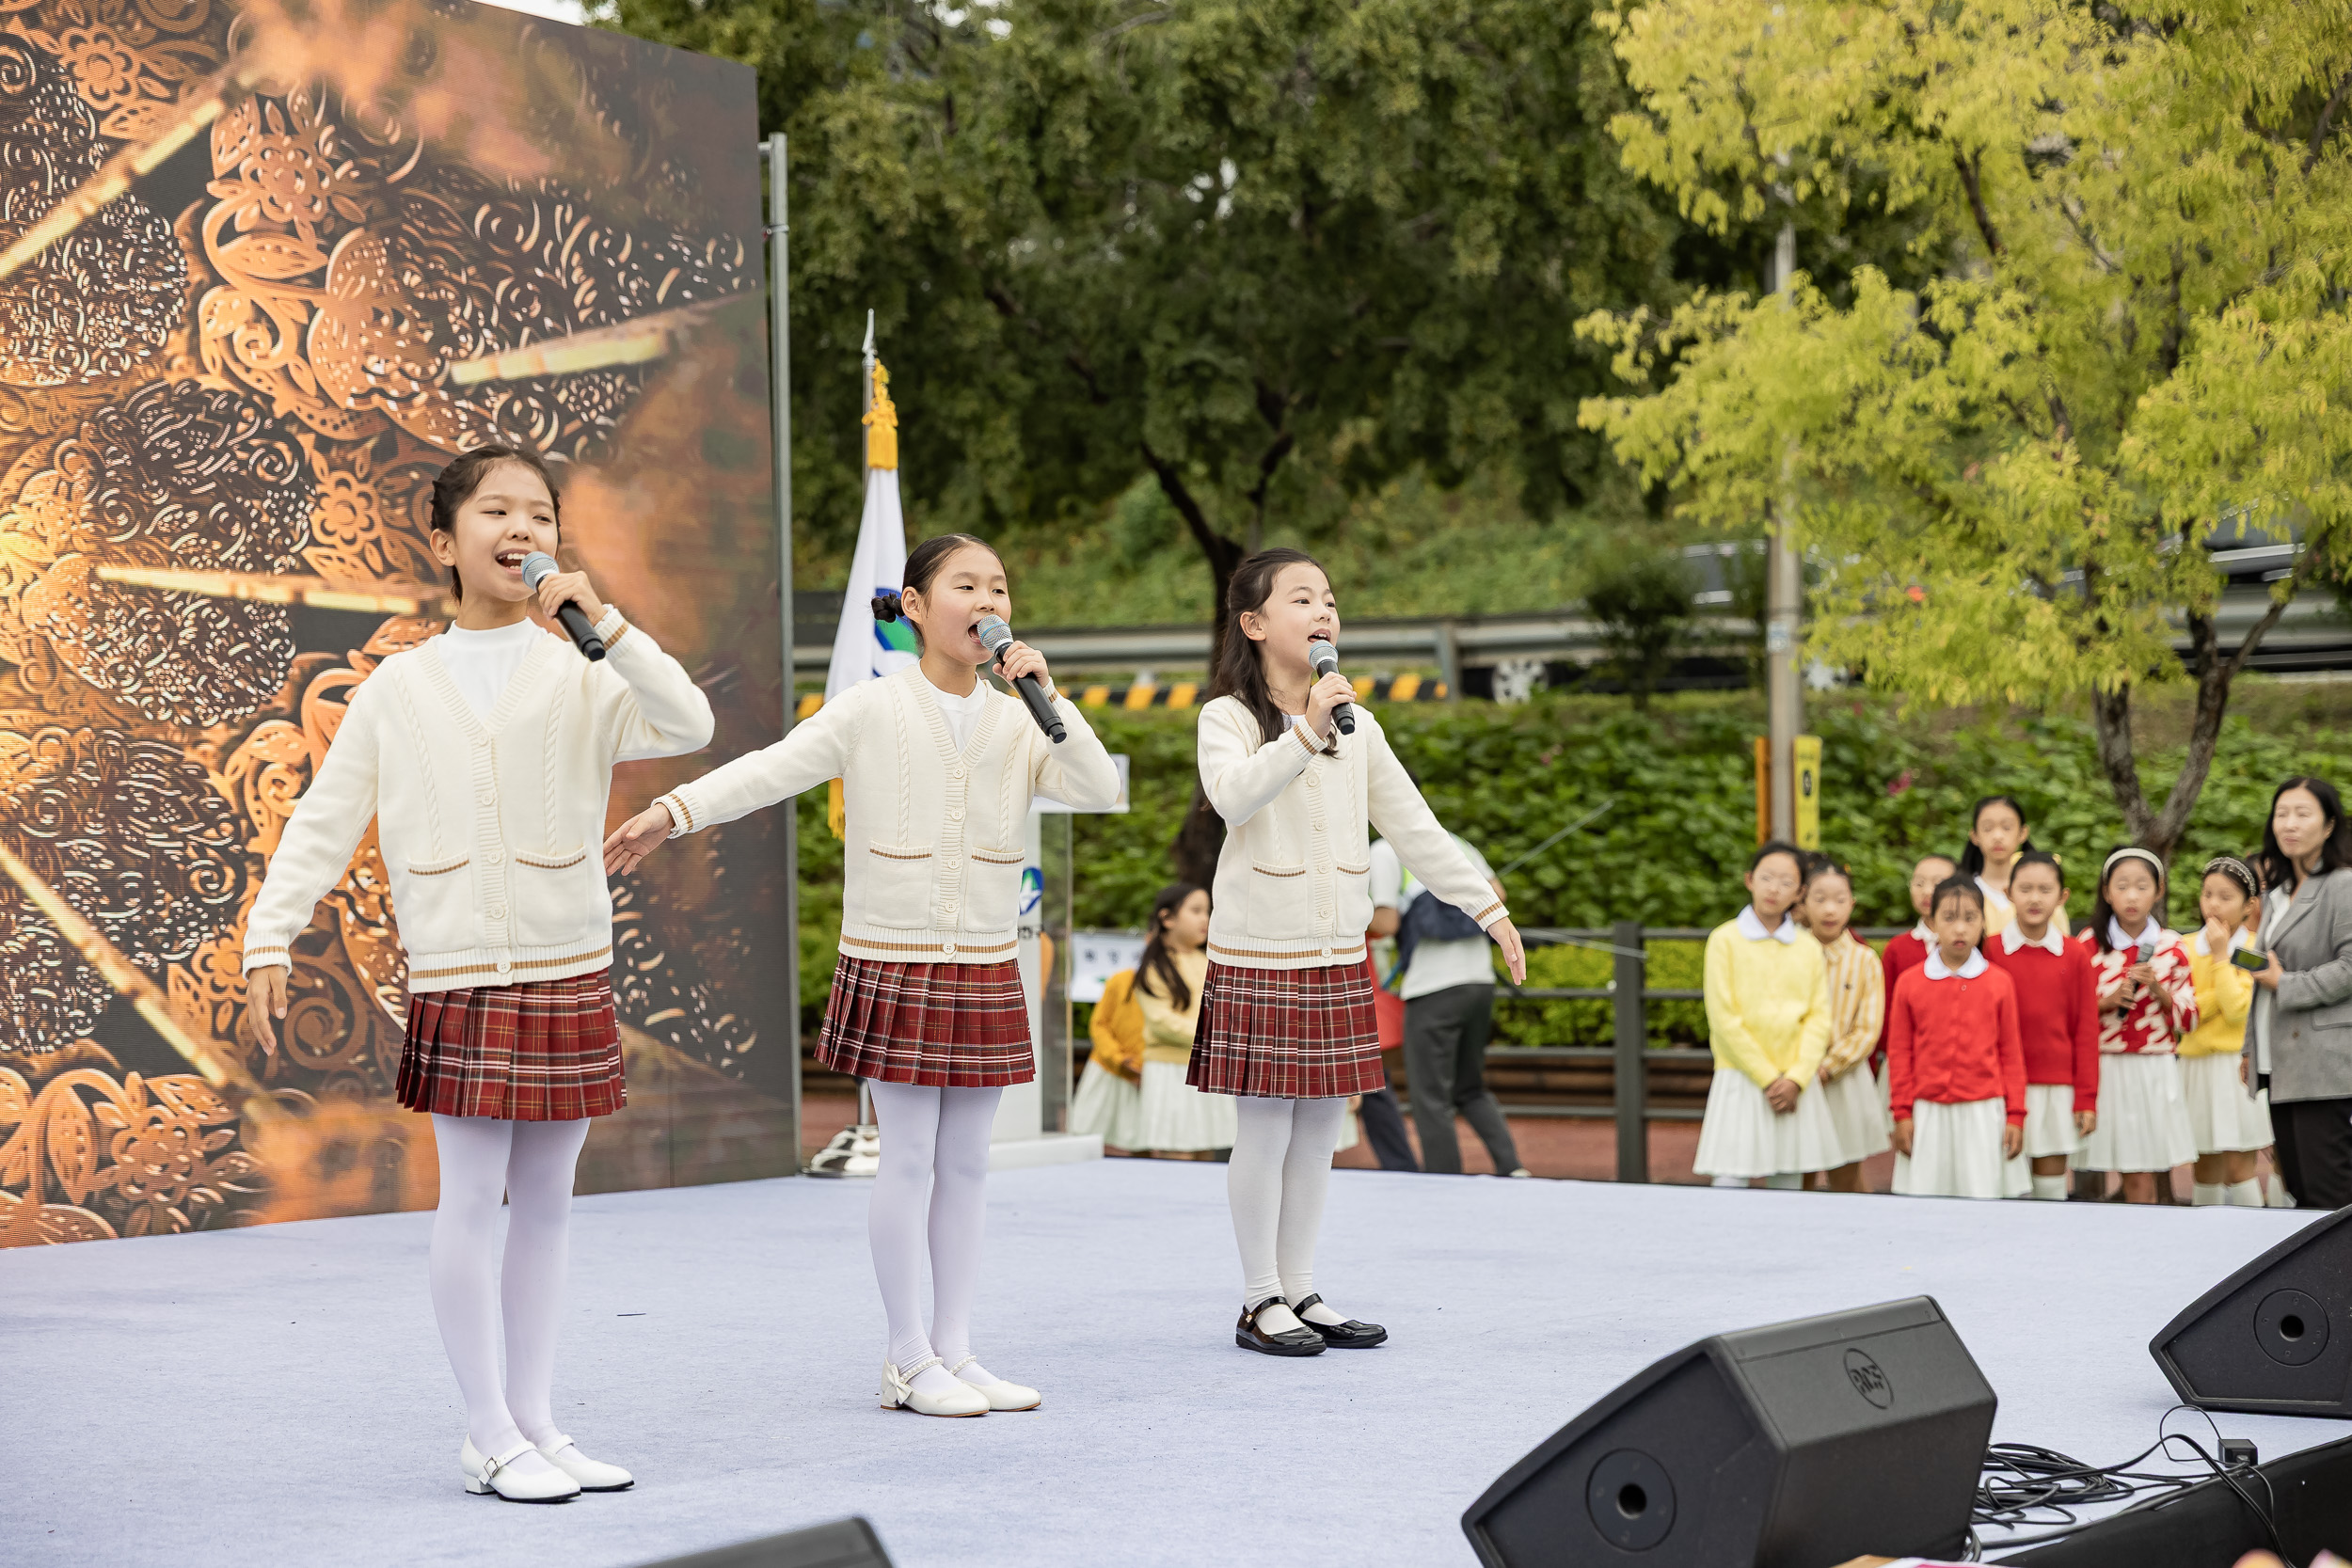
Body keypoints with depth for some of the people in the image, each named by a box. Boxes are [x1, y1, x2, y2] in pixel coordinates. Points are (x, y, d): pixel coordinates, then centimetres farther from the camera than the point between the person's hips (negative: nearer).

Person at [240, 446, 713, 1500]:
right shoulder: (396, 690, 4)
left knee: (545, 1202, 8)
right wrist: (270, 939, -5)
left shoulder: (580, 679, 4)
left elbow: (689, 726, -13)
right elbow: (322, 824, 4)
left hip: (571, 974, 2)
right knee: (472, 1198, -4)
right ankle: (489, 1434, 5)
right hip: (457, 976, -2)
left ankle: (535, 1421, 17)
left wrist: (602, 622, -19)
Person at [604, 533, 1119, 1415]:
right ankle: (909, 1360, 7)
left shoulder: (1017, 724, 6)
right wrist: (672, 812, -26)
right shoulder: (871, 713, -6)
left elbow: (1098, 790, -6)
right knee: (909, 1159, -2)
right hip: (891, 964, -4)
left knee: (966, 1163, 8)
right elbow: (770, 771, -13)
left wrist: (1048, 696, -13)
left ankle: (954, 1350, 16)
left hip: (985, 970, 4)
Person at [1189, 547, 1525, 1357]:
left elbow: (1415, 827, 11)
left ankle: (1300, 1291, 17)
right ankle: (1260, 1299, 6)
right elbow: (1232, 796, -26)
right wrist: (1306, 732, -34)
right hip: (1258, 952, -5)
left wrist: (1489, 908, 7)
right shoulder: (1229, 716, -6)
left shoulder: (1356, 727, 10)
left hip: (1338, 955, 5)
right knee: (1265, 1125, -3)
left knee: (1319, 1128, 8)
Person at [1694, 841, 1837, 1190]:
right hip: (1742, 1081, -4)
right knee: (1731, 1182, -10)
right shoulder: (1725, 939, -2)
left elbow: (1819, 1017, 4)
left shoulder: (1809, 948, 9)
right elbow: (1723, 1018, -7)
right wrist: (1767, 1078, -10)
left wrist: (1795, 1079, -9)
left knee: (1789, 1187, 6)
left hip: (1795, 1086, 4)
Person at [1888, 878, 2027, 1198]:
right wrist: (1902, 1114, 4)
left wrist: (2015, 1115, 3)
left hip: (1983, 1112, -1)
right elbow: (1899, 1052, 6)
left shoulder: (1998, 983, 1)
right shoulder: (1909, 983, 1)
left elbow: (2010, 1053, 5)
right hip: (1928, 1112, 1)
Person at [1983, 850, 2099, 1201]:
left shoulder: (2075, 956, 3)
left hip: (2057, 1090, 1)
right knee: (2009, 1189, -2)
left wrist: (2087, 1098, 4)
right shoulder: (1990, 951, -1)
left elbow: (2086, 1031, 6)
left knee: (2052, 1184, 6)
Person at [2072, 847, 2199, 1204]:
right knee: (2134, 1177, -2)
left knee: (2143, 1177, -2)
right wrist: (2108, 1002, -12)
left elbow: (2190, 1019, 5)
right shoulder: (2088, 943, 1)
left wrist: (2158, 989, -11)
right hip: (2107, 1068, -1)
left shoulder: (2171, 947, 5)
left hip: (2155, 1070, 1)